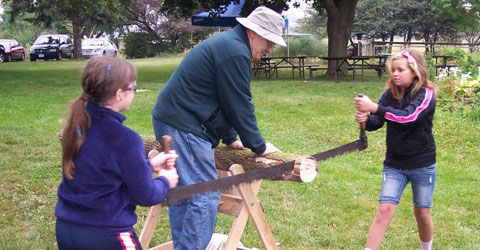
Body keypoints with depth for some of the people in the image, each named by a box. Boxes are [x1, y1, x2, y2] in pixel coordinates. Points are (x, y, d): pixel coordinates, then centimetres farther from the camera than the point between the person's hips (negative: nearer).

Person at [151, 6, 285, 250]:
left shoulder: (226, 43, 18)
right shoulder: (235, 52, -15)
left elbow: (226, 100, 22)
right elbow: (240, 106, -13)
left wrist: (230, 137, 22)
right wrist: (259, 146, -2)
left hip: (167, 120, 11)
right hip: (184, 126, -11)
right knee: (206, 197, -8)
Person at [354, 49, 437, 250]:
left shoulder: (426, 94, -14)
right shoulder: (389, 94, -1)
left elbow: (409, 116, -32)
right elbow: (376, 122, -10)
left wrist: (374, 107, -42)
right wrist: (366, 118, -34)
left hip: (422, 165, -2)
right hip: (394, 165, 2)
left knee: (422, 212, 12)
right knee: (385, 210, -7)